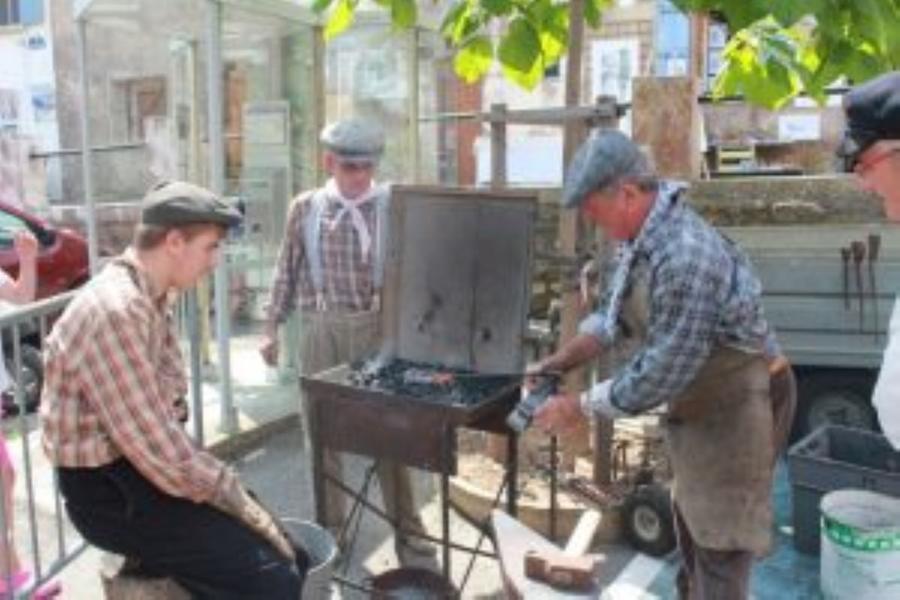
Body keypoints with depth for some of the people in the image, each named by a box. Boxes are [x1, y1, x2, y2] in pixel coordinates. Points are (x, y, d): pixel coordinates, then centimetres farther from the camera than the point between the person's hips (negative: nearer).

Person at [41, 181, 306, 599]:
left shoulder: (151, 297, 8)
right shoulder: (115, 310, -24)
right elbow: (156, 449, -26)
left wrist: (226, 486, 5)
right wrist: (234, 498, -14)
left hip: (143, 467, 9)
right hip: (110, 489, -9)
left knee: (290, 560, 5)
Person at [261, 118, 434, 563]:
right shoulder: (305, 208, 2)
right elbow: (287, 272, 8)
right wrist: (272, 327, 8)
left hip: (375, 327, -2)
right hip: (320, 328, 2)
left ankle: (405, 529, 20)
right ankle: (330, 529, 28)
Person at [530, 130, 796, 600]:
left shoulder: (685, 257, -34)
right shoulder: (638, 237, -3)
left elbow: (660, 373, -30)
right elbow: (613, 317, 8)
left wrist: (578, 407, -21)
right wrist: (558, 363, -2)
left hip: (738, 404, -9)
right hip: (702, 401, 10)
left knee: (721, 543, 5)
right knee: (691, 521, 26)